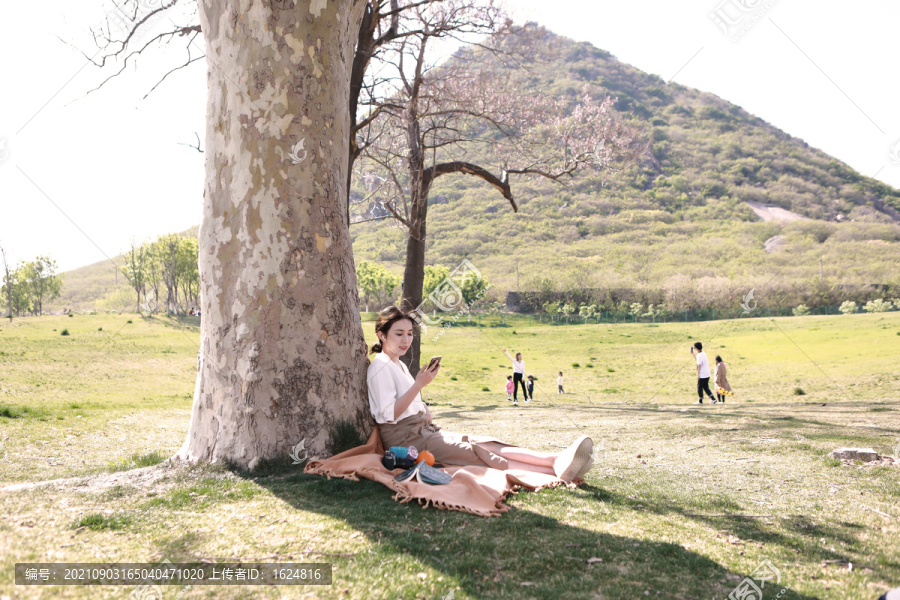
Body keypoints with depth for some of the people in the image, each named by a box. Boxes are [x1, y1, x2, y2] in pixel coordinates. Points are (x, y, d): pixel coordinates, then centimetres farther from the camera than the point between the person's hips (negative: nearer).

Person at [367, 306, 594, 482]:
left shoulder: (399, 365, 23)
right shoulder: (381, 367, -8)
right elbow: (389, 414, -18)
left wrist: (423, 412, 6)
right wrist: (419, 384, -20)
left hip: (424, 430, 9)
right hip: (405, 439, -9)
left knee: (487, 445, -12)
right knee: (476, 453, -23)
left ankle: (557, 460, -29)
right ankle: (555, 471, -35)